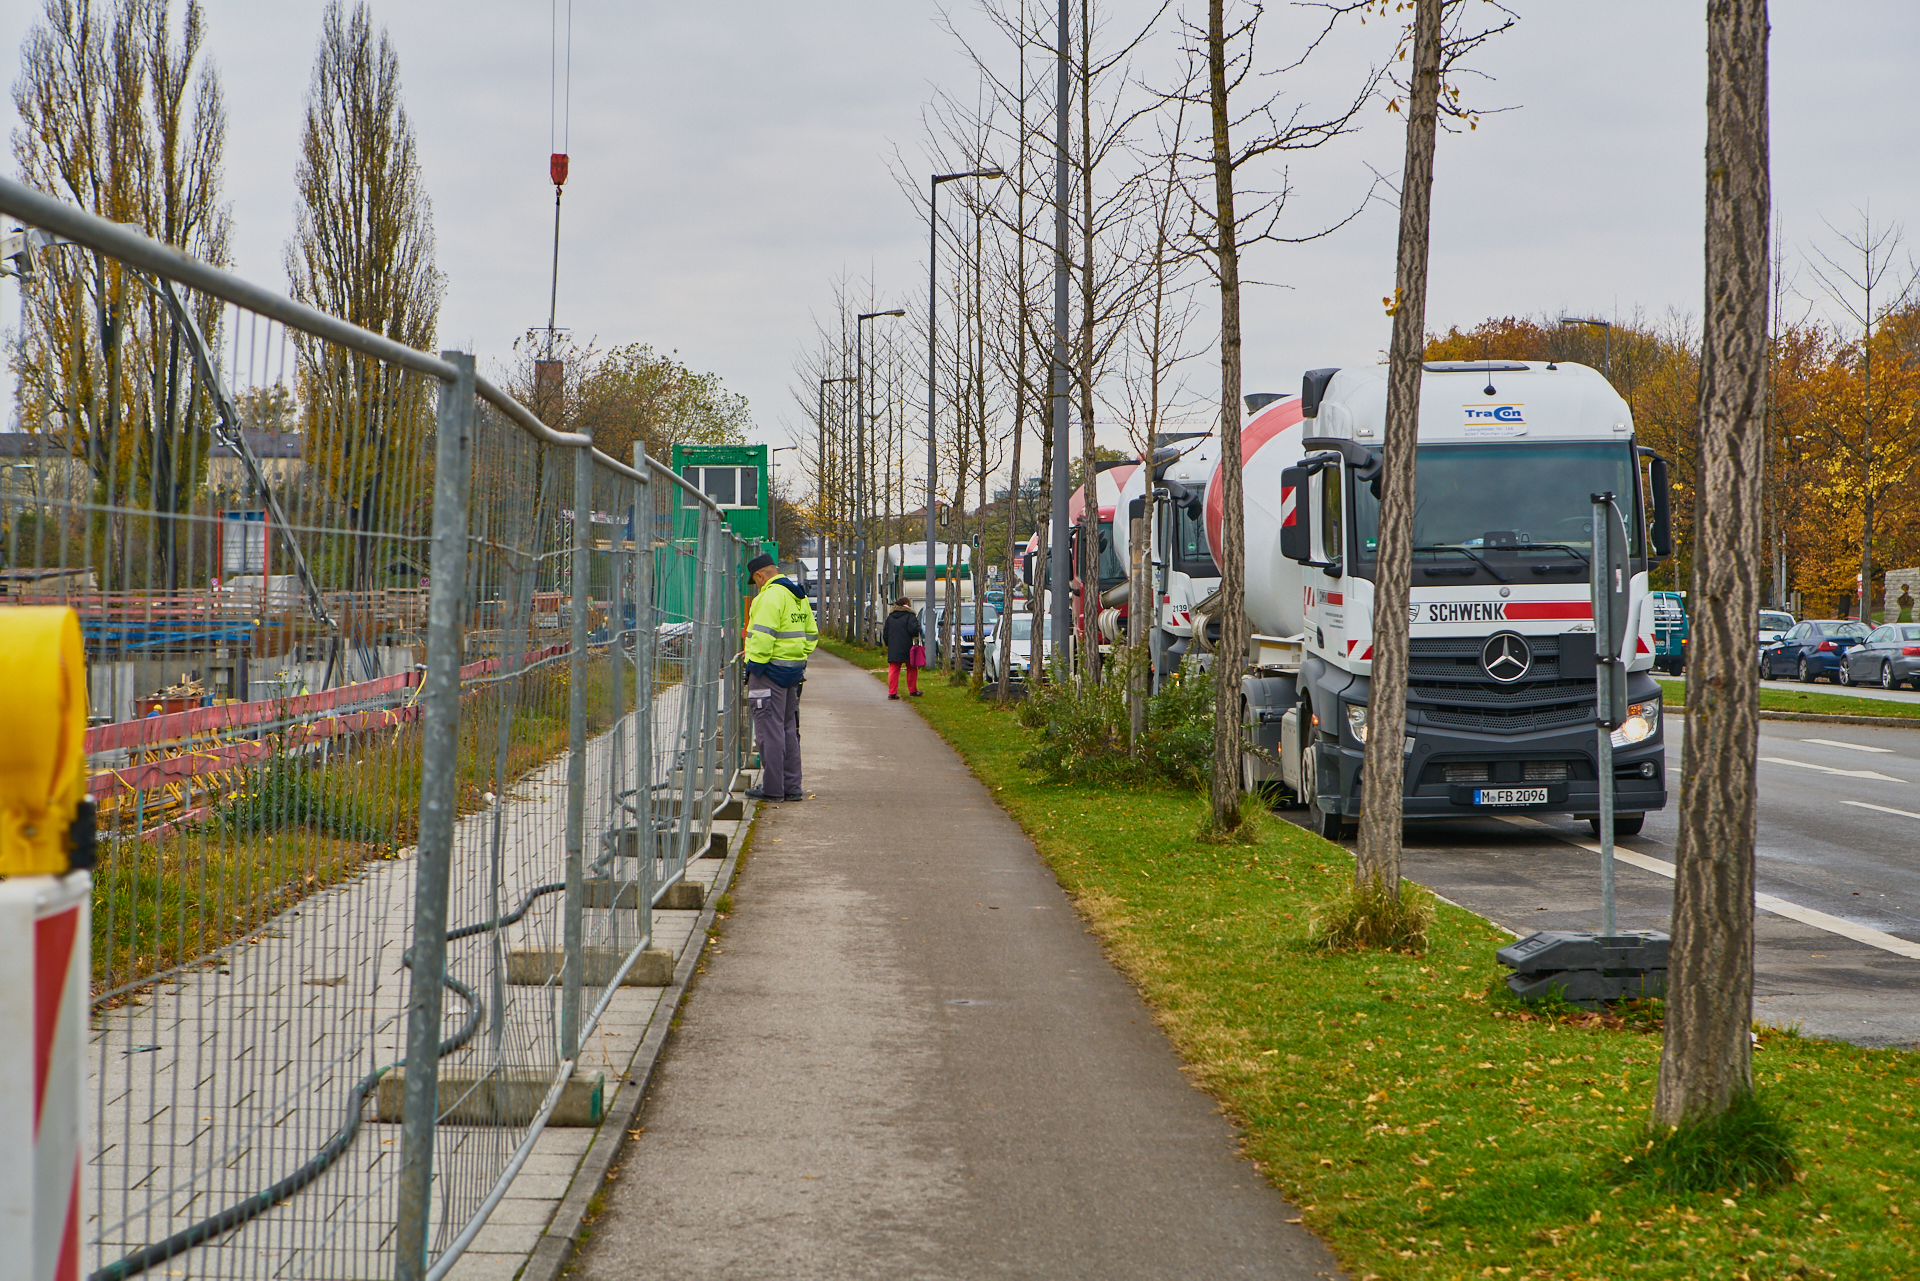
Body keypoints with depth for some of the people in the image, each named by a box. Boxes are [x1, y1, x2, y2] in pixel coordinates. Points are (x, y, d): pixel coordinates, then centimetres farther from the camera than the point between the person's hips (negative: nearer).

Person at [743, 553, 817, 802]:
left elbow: (763, 635, -23)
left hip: (770, 669, -9)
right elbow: (811, 633, 20)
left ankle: (772, 788, -3)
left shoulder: (770, 596, -15)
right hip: (794, 670, 9)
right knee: (789, 728, 14)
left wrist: (753, 665, -17)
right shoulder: (798, 597, 14)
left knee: (770, 728, -4)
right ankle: (791, 787, 17)